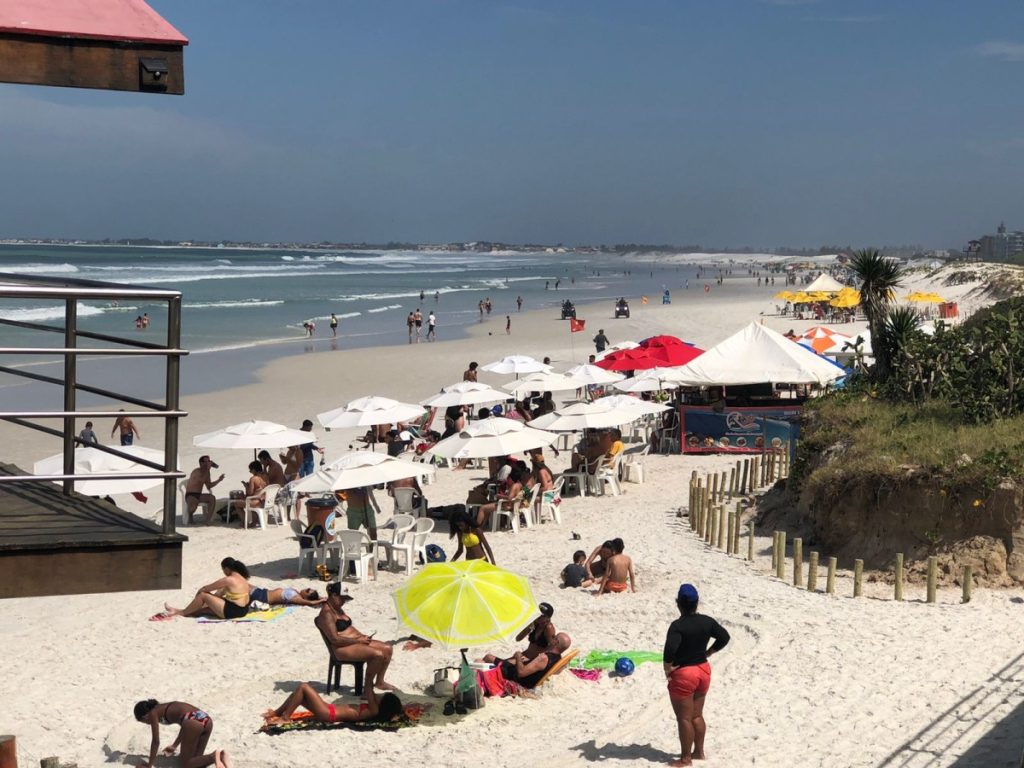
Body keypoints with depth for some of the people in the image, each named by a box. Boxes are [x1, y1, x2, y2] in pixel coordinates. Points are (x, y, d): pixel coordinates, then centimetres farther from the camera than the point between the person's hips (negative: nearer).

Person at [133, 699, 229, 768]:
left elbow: (156, 741, 9)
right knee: (195, 759, 20)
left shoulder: (153, 714, 13)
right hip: (206, 720, 8)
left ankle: (213, 756, -17)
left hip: (192, 723, -8)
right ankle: (220, 756, -5)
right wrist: (174, 746, 56)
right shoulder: (165, 708, 35)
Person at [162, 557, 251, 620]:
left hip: (232, 612, -9)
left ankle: (182, 612, 13)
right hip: (242, 610, 9)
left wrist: (197, 595, 13)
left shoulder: (228, 580, -14)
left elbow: (205, 589, -4)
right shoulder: (242, 579, 13)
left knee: (203, 595, -1)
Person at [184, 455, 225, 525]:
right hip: (190, 495, -7)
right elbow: (202, 480, -34)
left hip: (199, 495, 7)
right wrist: (208, 468, -27)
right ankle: (190, 516, -2)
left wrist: (219, 480, 5)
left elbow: (209, 486, 17)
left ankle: (208, 519, -19)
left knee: (212, 498, -22)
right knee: (194, 505, -38)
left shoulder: (206, 472, 10)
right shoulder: (197, 471, -14)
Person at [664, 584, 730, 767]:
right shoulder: (707, 622, -2)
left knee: (684, 719, 3)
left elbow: (670, 649, -34)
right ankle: (699, 752, 28)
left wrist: (668, 668, -19)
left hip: (683, 674, -7)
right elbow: (724, 637, 8)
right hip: (703, 670, 7)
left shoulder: (677, 626, -22)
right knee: (697, 715, 20)